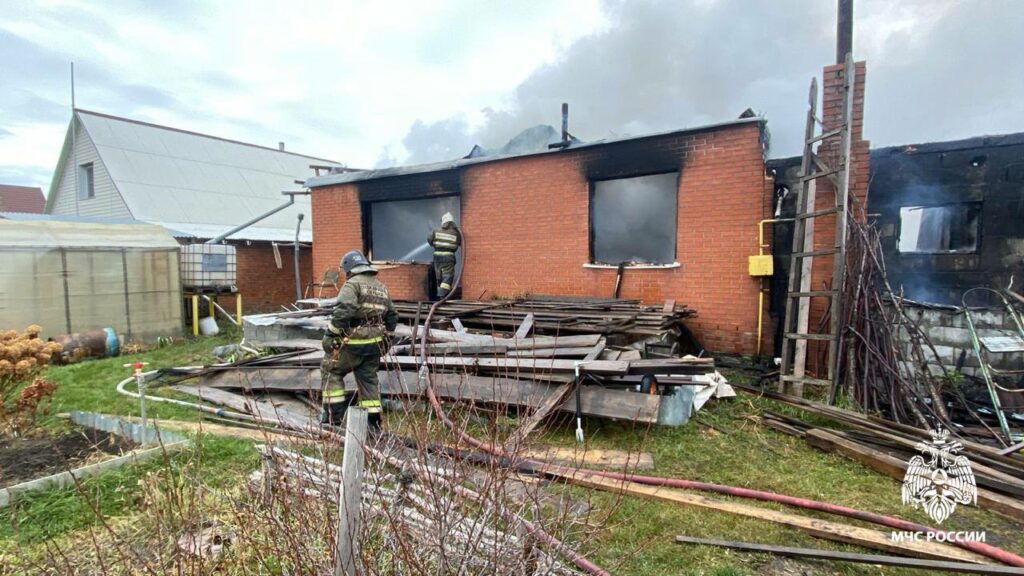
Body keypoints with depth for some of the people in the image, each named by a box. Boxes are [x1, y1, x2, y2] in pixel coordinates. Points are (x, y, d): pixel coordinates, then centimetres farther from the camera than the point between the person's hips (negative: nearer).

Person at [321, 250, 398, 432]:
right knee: (369, 378, 14)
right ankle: (374, 420, 15)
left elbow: (342, 312, -22)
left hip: (352, 343, -6)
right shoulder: (381, 287, 16)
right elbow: (392, 316, 19)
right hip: (374, 343, 6)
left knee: (331, 371, 12)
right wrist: (384, 337, 26)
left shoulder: (352, 284, -8)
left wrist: (329, 335, -16)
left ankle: (333, 414, 12)